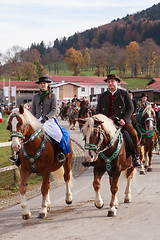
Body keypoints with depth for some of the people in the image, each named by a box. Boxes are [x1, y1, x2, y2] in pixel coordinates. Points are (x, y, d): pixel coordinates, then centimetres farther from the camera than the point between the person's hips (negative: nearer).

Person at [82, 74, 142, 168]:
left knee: (133, 133, -27)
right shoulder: (103, 96, 17)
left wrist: (124, 119, -13)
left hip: (122, 121, -3)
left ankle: (136, 157, -15)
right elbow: (97, 111, 16)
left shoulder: (124, 93, 9)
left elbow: (130, 108, 3)